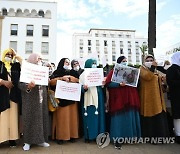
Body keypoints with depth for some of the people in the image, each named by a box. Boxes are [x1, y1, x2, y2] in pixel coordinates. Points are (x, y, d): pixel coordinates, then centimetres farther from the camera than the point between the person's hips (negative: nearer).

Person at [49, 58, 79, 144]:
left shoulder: (71, 73, 18)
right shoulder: (57, 72, 7)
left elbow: (79, 81, 7)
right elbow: (51, 82, -8)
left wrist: (70, 78, -7)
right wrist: (61, 78, -16)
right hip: (61, 99, -3)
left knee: (72, 117, 3)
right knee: (61, 117, -4)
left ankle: (72, 135, 11)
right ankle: (60, 136, 3)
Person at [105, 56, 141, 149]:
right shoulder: (113, 72, -1)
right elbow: (108, 83, -11)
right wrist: (119, 84, -22)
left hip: (130, 99, 6)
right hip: (118, 99, -5)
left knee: (130, 117, 9)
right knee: (119, 118, -3)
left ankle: (130, 136, 23)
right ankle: (117, 139, 6)